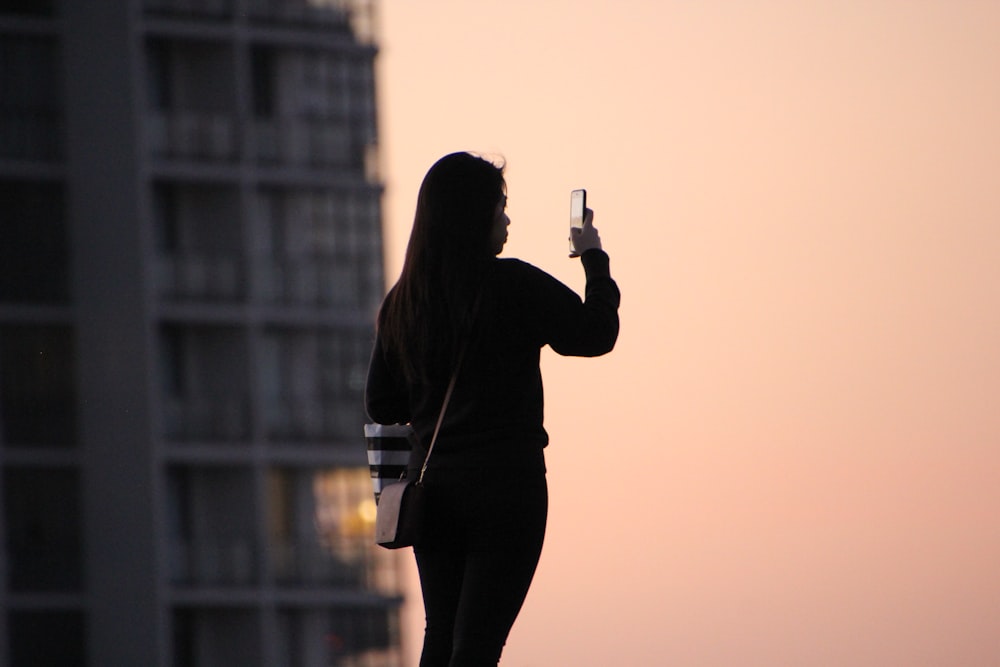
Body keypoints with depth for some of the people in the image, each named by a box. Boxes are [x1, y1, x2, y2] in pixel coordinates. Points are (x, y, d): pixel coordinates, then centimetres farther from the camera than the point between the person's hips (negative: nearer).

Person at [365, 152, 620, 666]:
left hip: (432, 484, 5)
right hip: (505, 485, -5)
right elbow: (596, 334, -2)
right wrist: (594, 259, 12)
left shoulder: (402, 301, 6)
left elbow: (382, 406, 10)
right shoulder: (515, 286, -11)